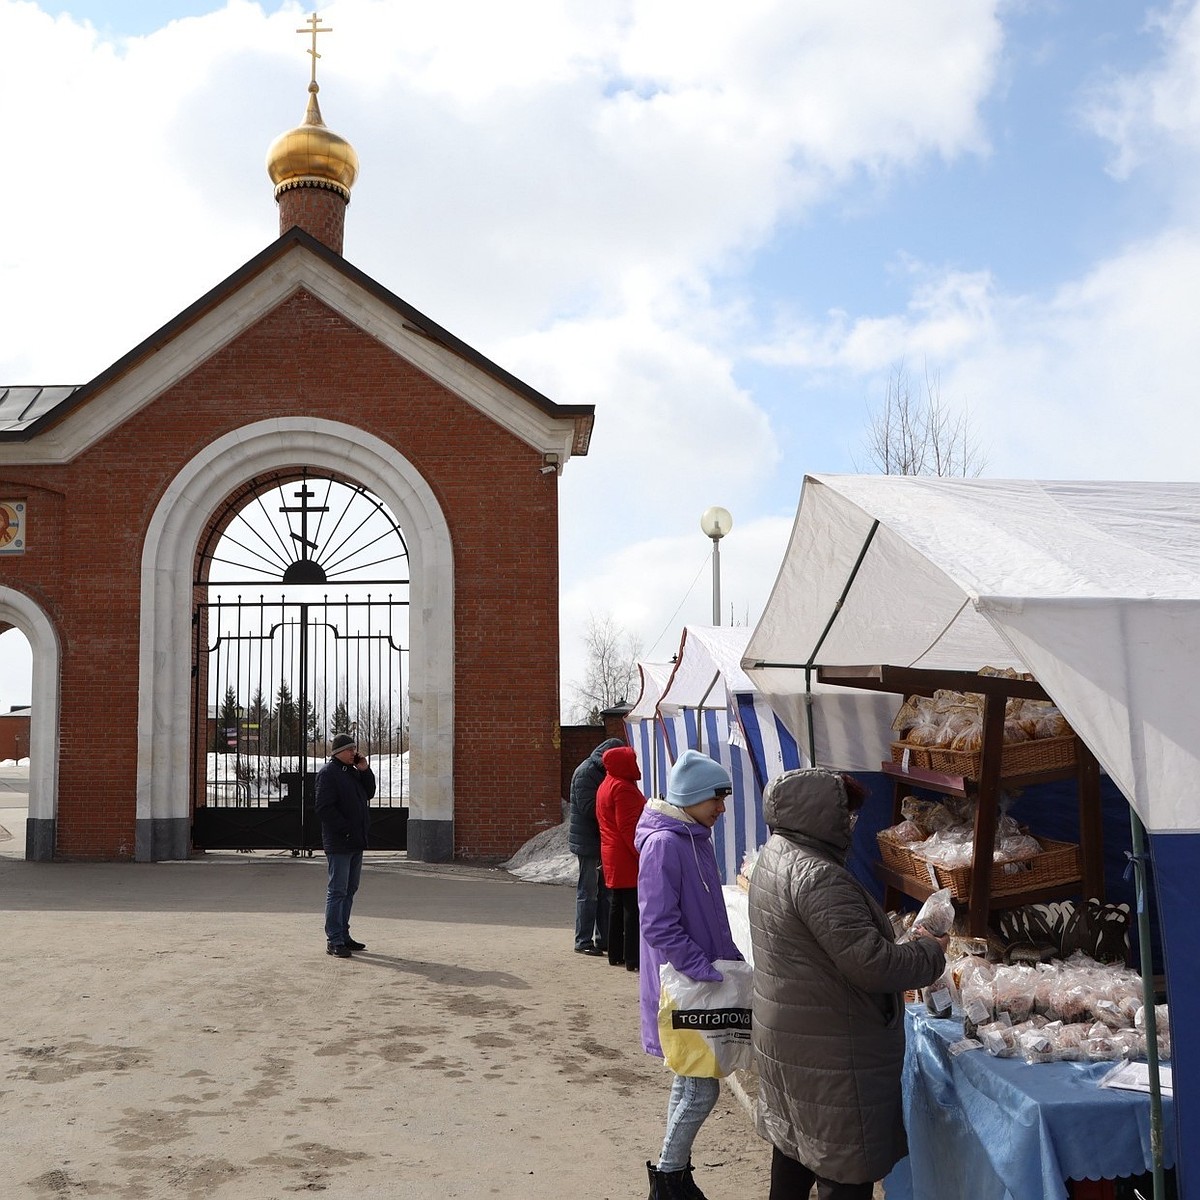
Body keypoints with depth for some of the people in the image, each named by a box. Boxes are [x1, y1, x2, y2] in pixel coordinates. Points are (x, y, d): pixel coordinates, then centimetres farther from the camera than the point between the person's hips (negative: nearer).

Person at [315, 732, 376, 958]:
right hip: (339, 843, -9)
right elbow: (324, 808, -18)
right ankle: (334, 941, -4)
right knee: (338, 890, -7)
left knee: (350, 889, 14)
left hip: (355, 842, 9)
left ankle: (343, 935, 22)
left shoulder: (353, 771, 18)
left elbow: (369, 793, 18)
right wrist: (345, 829, -19)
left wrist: (365, 770, 4)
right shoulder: (328, 773, -10)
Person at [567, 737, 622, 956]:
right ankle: (583, 942, 4)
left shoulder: (602, 773, 14)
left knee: (605, 891, 12)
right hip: (588, 841, -9)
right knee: (588, 892, -3)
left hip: (602, 841, 9)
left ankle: (604, 939, 19)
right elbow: (588, 807, -23)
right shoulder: (586, 772, -15)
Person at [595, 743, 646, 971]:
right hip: (628, 860, -10)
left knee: (616, 906, 14)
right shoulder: (623, 788, -17)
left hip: (612, 858, 10)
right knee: (633, 908, -6)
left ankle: (616, 954, 21)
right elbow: (629, 828, -21)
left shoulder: (605, 787, 15)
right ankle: (633, 958, -4)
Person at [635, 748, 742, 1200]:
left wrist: (733, 962, 11)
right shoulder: (664, 844, -20)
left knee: (690, 1083, 16)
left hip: (702, 983, 9)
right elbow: (659, 925, -23)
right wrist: (705, 971, -21)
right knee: (702, 1088, -2)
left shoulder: (697, 839, 9)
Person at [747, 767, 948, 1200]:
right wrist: (929, 951, -11)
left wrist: (904, 945, 9)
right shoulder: (817, 876, -26)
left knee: (795, 1139, 23)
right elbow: (869, 963, -28)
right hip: (829, 1052, -10)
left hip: (787, 1037, 10)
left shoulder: (773, 858, 5)